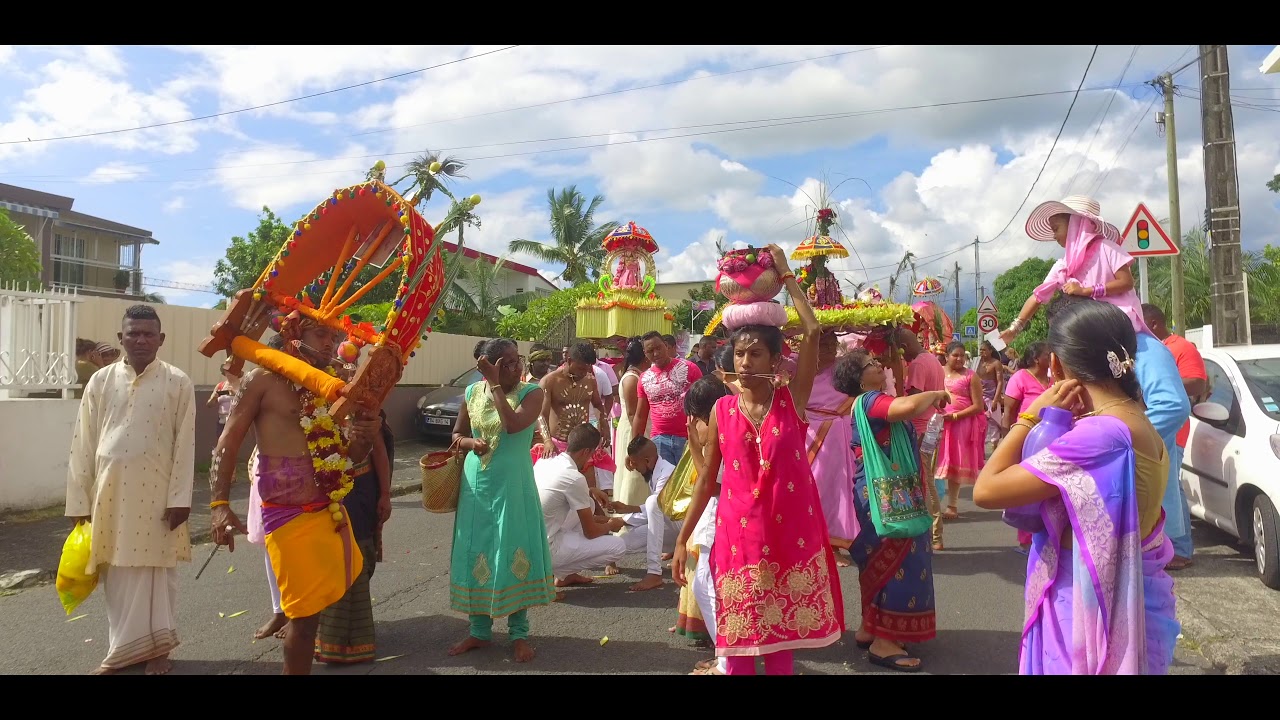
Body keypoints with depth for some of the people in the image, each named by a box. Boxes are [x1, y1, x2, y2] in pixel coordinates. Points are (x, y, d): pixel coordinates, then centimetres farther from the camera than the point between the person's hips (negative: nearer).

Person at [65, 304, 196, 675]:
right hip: (110, 490, 3)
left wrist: (179, 498, -8)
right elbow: (83, 443, 6)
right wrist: (79, 500, 4)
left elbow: (185, 444, -4)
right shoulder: (101, 381, 5)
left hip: (156, 490, -2)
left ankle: (157, 648, 19)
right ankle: (122, 650, 24)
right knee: (117, 573, 10)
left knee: (156, 570, 5)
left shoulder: (178, 383, -1)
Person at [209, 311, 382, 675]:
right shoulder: (264, 379, -5)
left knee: (340, 587, 16)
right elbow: (228, 443, -5)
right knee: (306, 614, 1)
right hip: (289, 515, -6)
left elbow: (351, 456, 14)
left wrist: (368, 435, -8)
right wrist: (220, 504, -14)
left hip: (331, 509, 6)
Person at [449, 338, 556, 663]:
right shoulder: (473, 392, 3)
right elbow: (457, 434, 14)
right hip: (476, 482, 4)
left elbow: (513, 424, -26)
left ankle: (519, 633, 13)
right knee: (475, 552, 8)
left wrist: (495, 385, -20)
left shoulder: (531, 392, -8)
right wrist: (471, 444, -9)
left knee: (512, 551, 0)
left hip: (512, 483, -4)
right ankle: (480, 630, 22)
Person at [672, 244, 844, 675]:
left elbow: (813, 331, -15)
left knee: (782, 637, 10)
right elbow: (707, 478, 6)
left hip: (788, 533, -1)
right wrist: (682, 539, 5)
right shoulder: (722, 409, 0)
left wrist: (785, 273, -8)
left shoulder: (792, 399, -4)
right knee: (739, 638, 7)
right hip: (738, 534, 1)